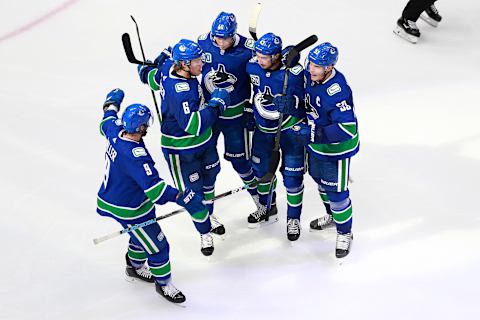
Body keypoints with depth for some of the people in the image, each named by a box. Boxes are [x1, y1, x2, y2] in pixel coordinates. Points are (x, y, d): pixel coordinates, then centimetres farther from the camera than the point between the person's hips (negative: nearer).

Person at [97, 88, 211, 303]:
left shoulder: (115, 131, -11)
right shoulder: (134, 156, -37)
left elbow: (107, 122, 16)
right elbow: (153, 187, -42)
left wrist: (112, 103, 35)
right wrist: (183, 198, -46)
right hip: (129, 210, -10)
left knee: (141, 235, 32)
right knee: (157, 246, 6)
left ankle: (135, 267, 55)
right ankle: (163, 284, 27)